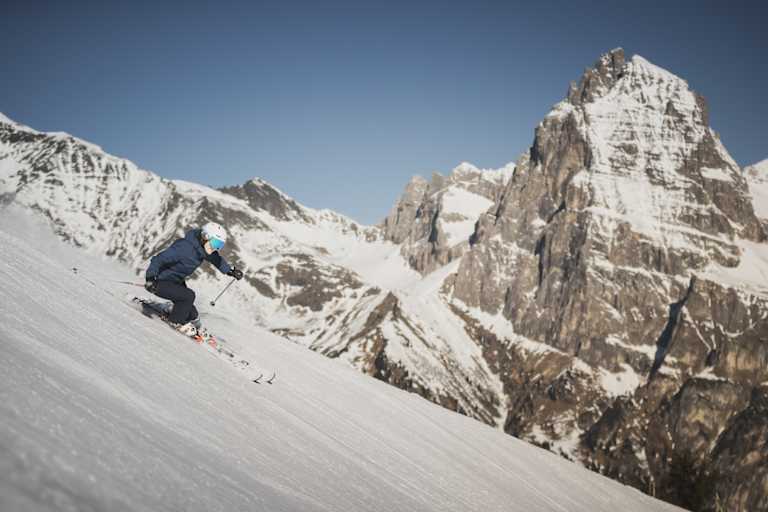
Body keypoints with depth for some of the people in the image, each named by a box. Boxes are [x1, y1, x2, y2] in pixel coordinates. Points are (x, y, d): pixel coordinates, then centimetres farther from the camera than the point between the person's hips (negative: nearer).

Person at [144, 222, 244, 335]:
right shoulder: (185, 247, -34)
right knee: (189, 296, -23)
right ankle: (176, 321, 1)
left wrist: (230, 271, 5)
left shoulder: (202, 247, -8)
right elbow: (159, 259, -33)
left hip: (176, 281, 9)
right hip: (160, 282, -9)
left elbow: (216, 259, 13)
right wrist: (150, 278, -44)